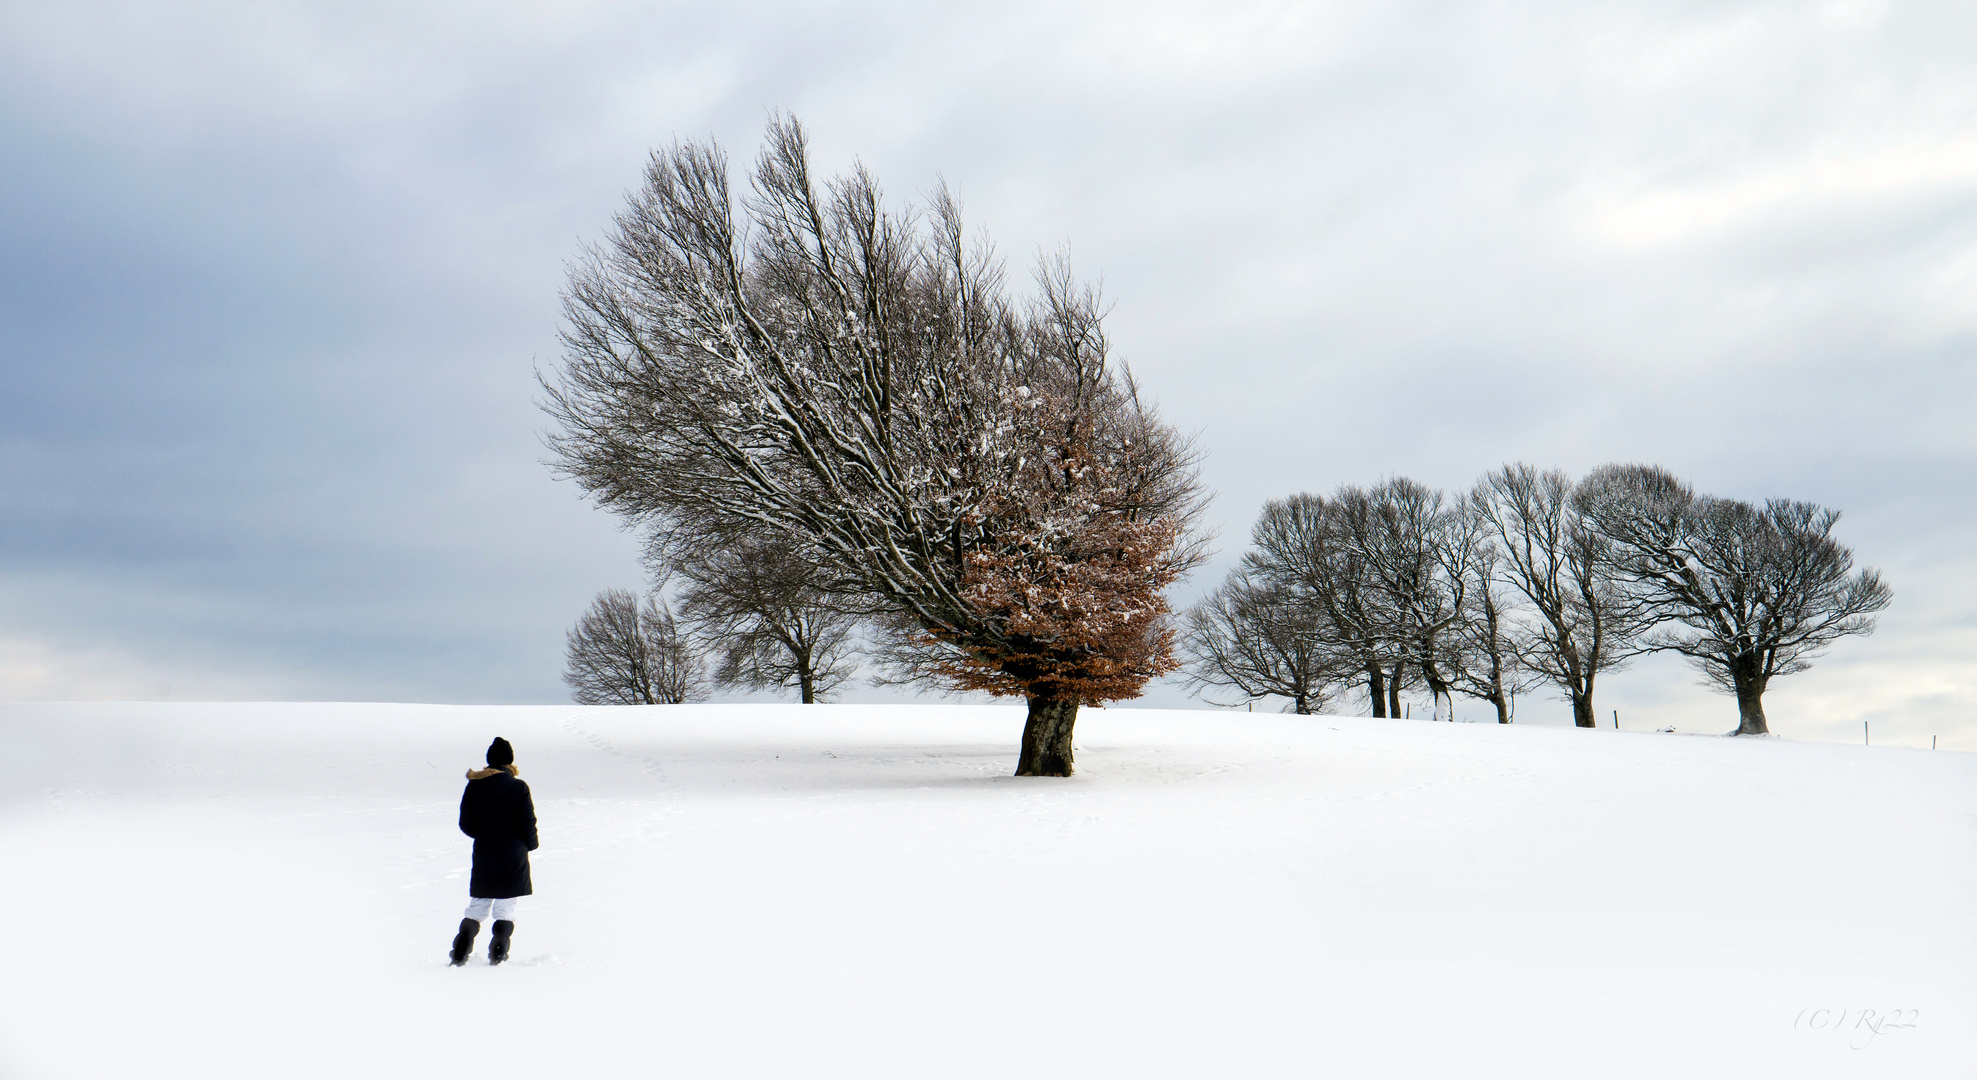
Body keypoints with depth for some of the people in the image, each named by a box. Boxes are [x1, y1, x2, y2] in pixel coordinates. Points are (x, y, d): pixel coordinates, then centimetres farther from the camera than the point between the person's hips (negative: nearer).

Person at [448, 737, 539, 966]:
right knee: (505, 908, 7)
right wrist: (530, 844, 11)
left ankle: (460, 953, 2)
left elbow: (465, 824, 3)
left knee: (477, 905, 14)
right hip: (513, 857, -2)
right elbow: (528, 825, -9)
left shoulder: (474, 786, -2)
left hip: (483, 856, 2)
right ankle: (497, 953, -2)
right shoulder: (518, 788, -10)